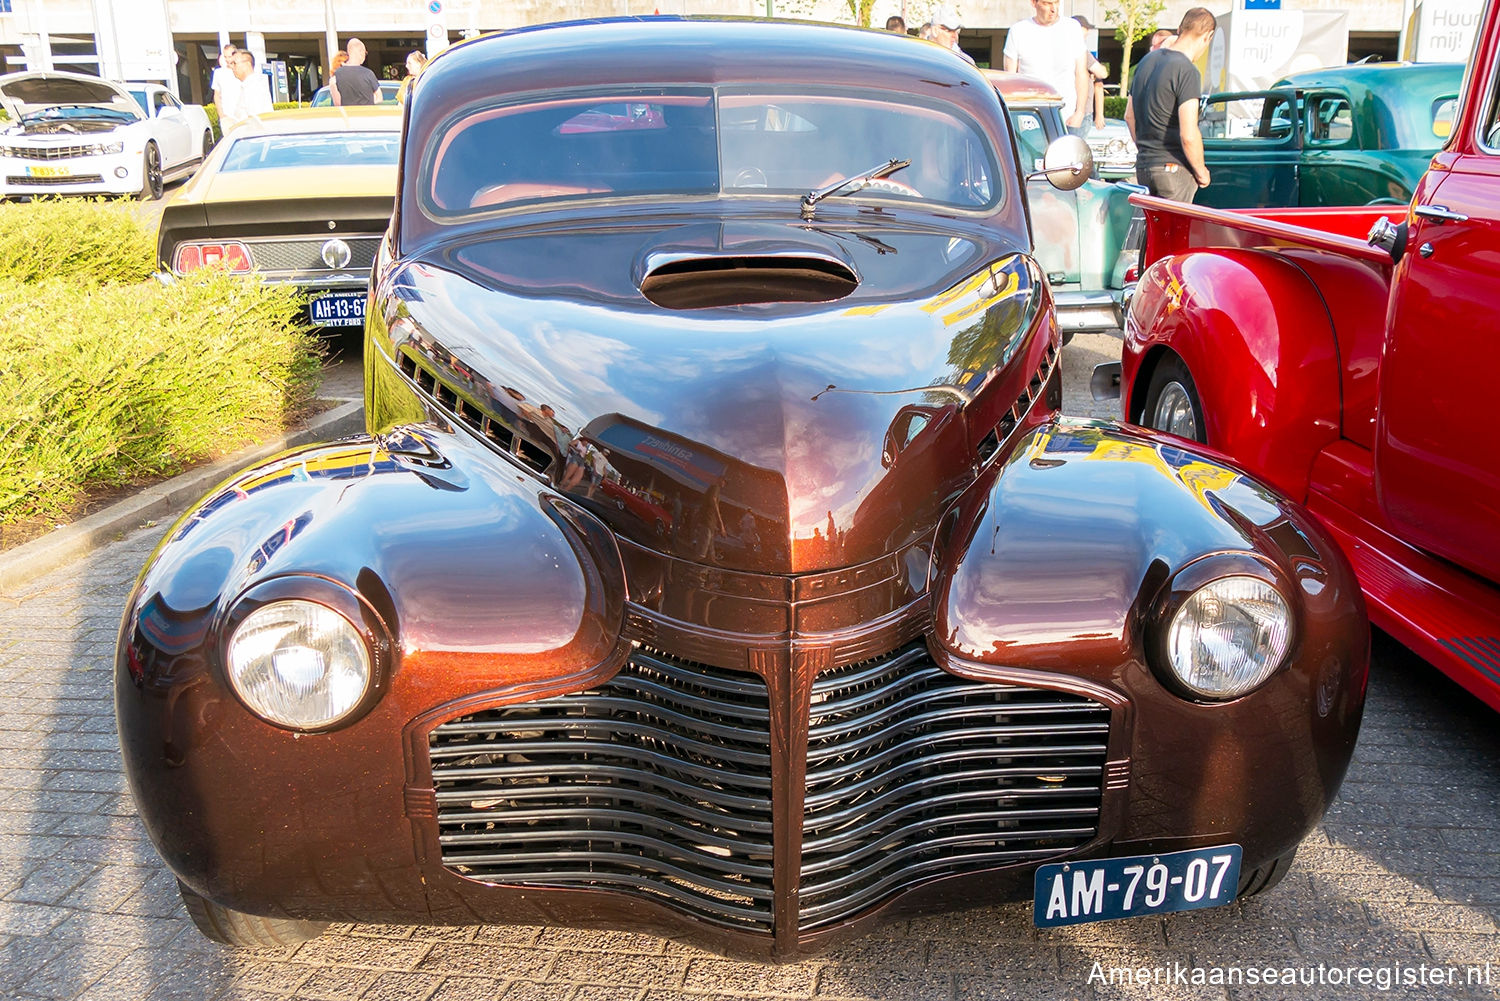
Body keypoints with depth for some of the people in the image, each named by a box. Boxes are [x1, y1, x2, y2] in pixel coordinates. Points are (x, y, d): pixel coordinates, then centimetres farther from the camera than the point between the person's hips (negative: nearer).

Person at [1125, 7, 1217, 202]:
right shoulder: (1187, 71, -14)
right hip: (1173, 169, -8)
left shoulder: (1147, 60, 11)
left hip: (1143, 166, 8)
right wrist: (1201, 172, -7)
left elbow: (1129, 116, 20)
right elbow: (1188, 135, -20)